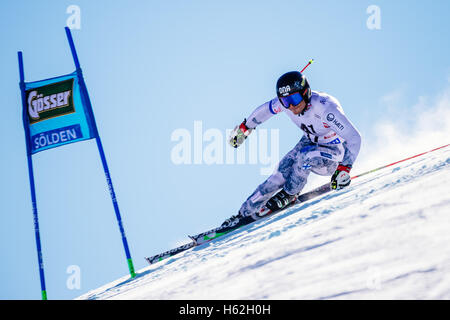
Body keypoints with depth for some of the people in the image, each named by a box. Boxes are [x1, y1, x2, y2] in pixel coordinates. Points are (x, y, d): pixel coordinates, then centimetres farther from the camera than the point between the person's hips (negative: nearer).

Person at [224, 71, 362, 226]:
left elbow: (354, 137, -35)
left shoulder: (325, 107, -35)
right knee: (280, 175, -12)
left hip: (333, 151, -5)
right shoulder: (285, 102, -17)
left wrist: (344, 168, -43)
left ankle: (289, 194, -11)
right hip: (309, 142, 5)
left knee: (304, 156, -35)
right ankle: (246, 213, -3)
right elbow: (266, 109, 7)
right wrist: (245, 126, 20)